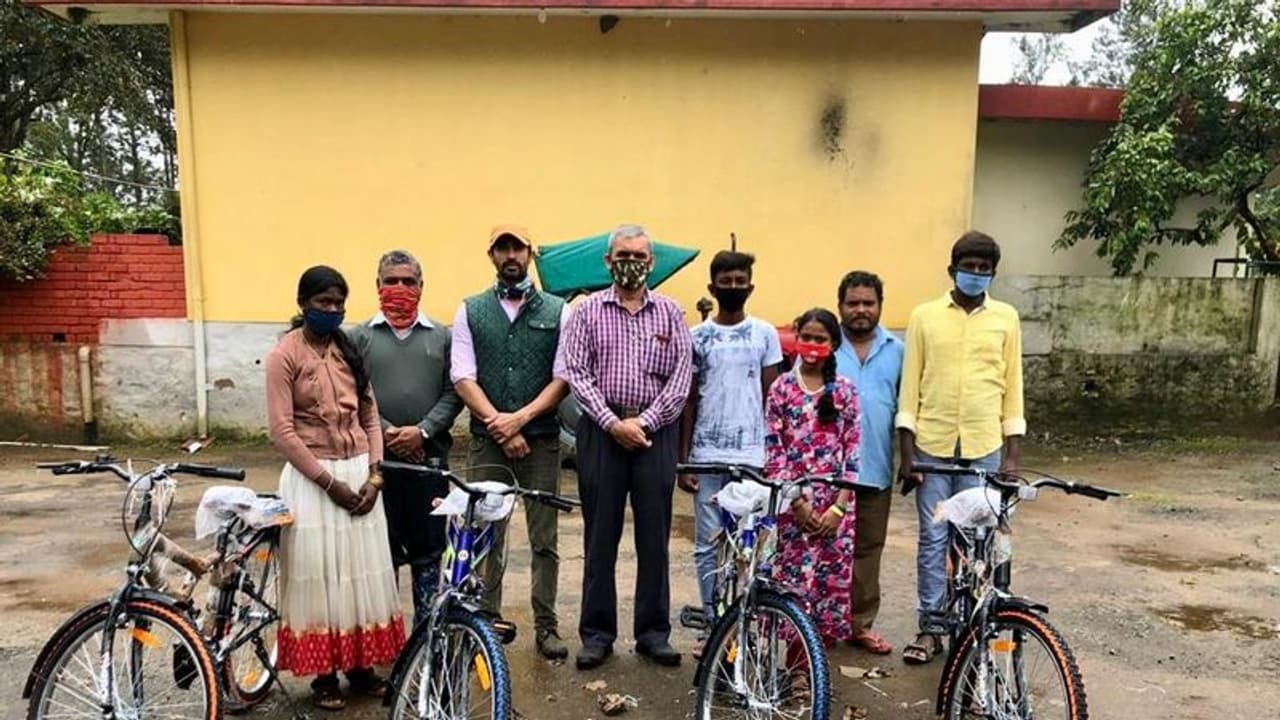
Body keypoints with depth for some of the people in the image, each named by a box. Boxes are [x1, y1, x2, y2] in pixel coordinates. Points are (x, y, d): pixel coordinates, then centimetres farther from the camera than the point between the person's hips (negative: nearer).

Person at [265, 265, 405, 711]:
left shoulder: (350, 349, 9)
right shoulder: (284, 355, -6)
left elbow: (370, 415, 9)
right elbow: (281, 431, -12)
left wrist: (373, 474, -3)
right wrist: (329, 482, -14)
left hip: (361, 473, 5)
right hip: (312, 478, -5)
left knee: (363, 572, 9)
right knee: (318, 575, 3)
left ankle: (360, 667, 23)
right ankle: (324, 675, 17)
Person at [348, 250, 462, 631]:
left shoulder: (442, 336, 8)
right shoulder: (359, 337, 6)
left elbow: (453, 393, 2)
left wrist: (422, 430, -10)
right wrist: (385, 431, -11)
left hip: (429, 456, 1)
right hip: (376, 457, 0)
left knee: (428, 547, 8)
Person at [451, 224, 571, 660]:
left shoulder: (557, 311, 5)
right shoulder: (470, 311, 7)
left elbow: (563, 378, -1)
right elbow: (463, 377, -1)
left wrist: (519, 418, -11)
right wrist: (498, 425, -10)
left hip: (541, 439, 0)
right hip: (487, 440, 1)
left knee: (544, 539, 5)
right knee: (486, 537, 6)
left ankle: (546, 626, 16)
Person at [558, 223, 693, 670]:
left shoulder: (670, 313, 7)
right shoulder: (587, 311, 4)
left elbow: (681, 377, 1)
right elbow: (577, 373, -3)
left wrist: (644, 421, -8)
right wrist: (613, 422, -12)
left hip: (656, 432, 1)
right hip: (602, 431, -1)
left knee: (654, 536, 7)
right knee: (600, 535, 5)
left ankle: (654, 632, 19)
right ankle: (597, 632, 17)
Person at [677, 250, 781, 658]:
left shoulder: (764, 333, 5)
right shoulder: (697, 337, 5)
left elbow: (771, 397, 6)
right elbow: (689, 400, 6)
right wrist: (683, 460, 1)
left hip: (750, 455, 0)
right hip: (707, 456, 1)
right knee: (708, 545, 6)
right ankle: (713, 624, 17)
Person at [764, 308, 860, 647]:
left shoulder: (845, 392, 5)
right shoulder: (782, 388, 3)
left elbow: (853, 452, 2)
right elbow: (773, 450, -1)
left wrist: (839, 507, -6)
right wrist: (798, 503, -7)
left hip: (836, 503, 1)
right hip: (794, 501, -1)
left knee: (834, 578, 4)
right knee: (795, 576, -1)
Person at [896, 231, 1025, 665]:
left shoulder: (1005, 318, 5)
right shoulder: (925, 316, 1)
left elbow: (1012, 385, 7)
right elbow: (910, 386, 0)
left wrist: (1011, 454, 3)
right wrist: (906, 453, -4)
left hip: (984, 449, 1)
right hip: (932, 447, -1)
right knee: (933, 541, 6)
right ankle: (930, 629, 18)